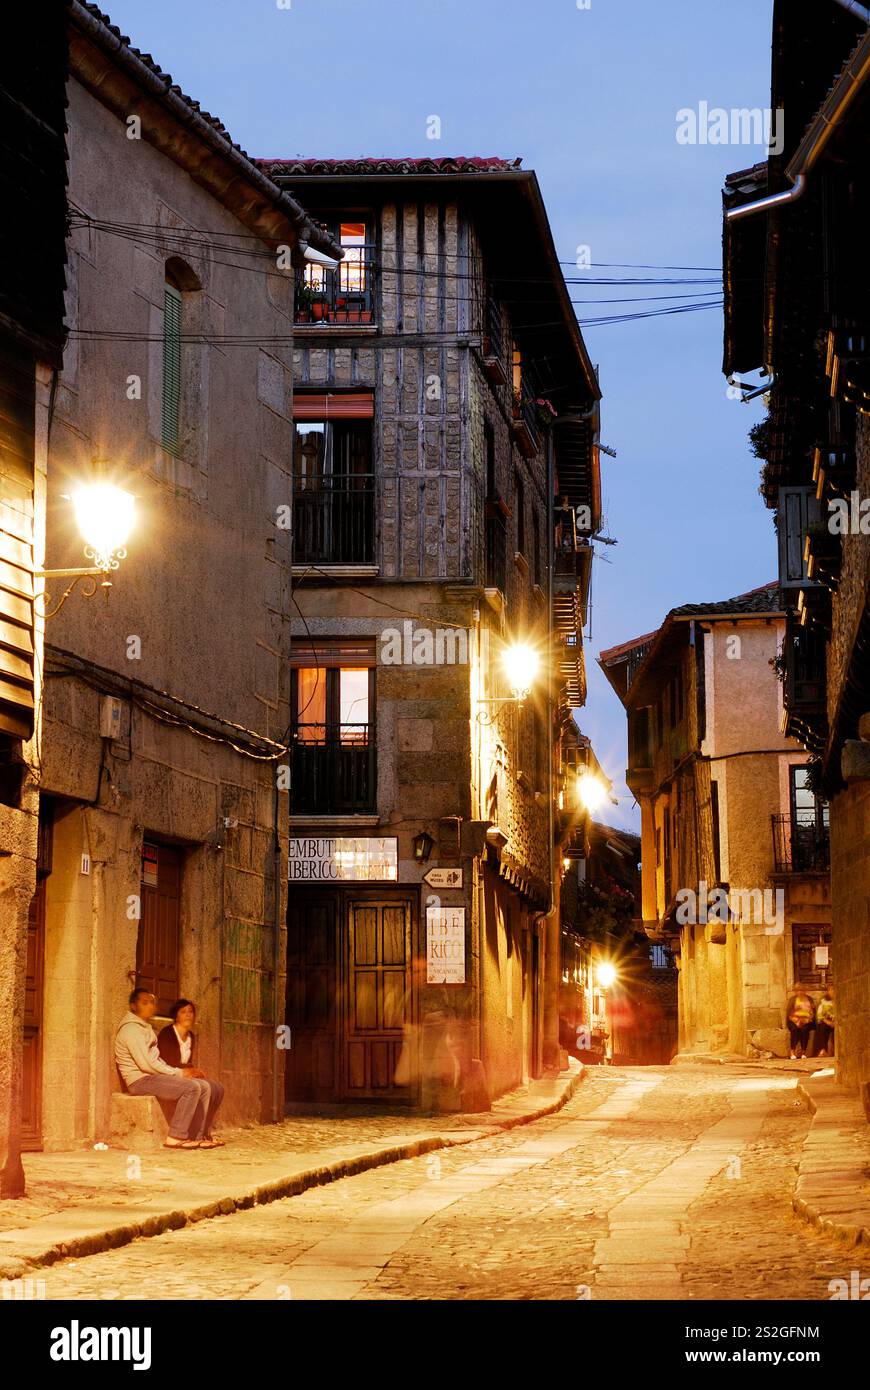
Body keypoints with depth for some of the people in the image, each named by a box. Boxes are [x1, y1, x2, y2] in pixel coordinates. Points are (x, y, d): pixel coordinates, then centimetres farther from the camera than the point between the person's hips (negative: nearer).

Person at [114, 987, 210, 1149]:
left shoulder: (146, 1027, 22)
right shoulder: (131, 1028, -12)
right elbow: (146, 1064, -20)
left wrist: (181, 1071, 5)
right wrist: (179, 1072, -13)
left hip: (154, 1076, 10)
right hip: (140, 1080, -10)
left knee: (204, 1086, -2)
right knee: (191, 1087, -26)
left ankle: (198, 1136, -6)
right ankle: (176, 1137, -24)